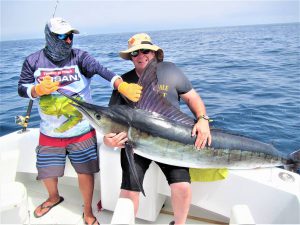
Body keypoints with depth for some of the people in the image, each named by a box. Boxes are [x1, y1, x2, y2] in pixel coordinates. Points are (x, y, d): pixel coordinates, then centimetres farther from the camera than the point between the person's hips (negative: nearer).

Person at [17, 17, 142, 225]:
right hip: (50, 135, 3)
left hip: (82, 132, -2)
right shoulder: (33, 61, -3)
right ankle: (54, 198, 53)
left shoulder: (80, 57, -11)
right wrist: (38, 89, -19)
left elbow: (102, 70, -28)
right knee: (47, 173, 17)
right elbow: (22, 89, 3)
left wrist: (122, 86, -46)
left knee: (86, 171, 6)